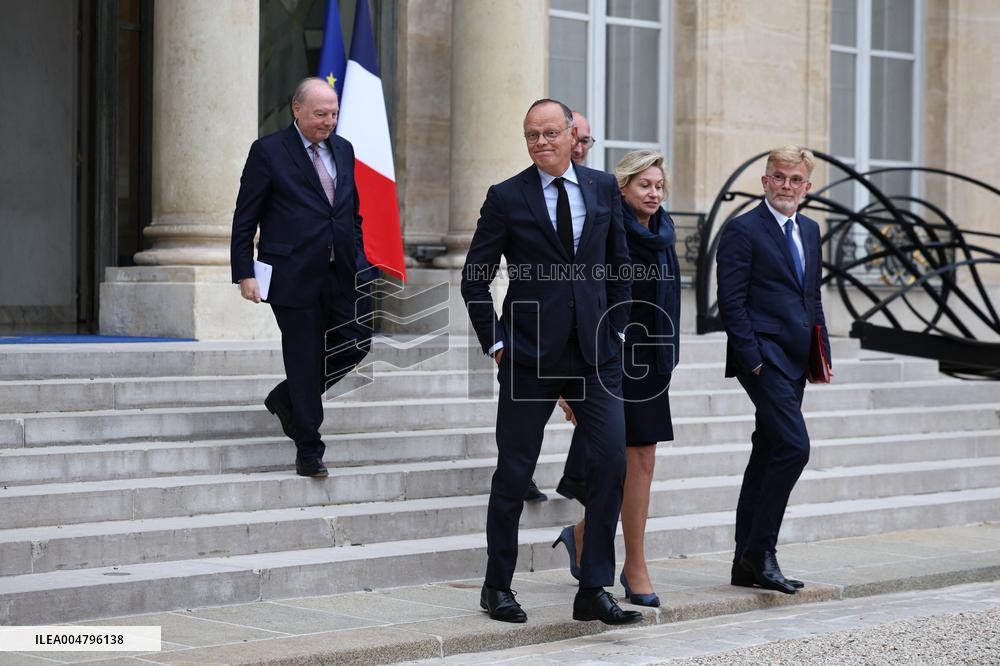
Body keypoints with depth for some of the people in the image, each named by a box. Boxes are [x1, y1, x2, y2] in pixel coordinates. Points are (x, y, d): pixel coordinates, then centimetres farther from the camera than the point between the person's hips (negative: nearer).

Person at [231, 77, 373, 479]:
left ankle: (287, 398, 24)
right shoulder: (268, 152, -4)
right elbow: (244, 219, -4)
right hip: (295, 276, -6)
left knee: (357, 342, 2)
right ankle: (308, 451, 10)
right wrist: (244, 274, -10)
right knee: (304, 359, -1)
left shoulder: (343, 150, 13)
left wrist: (359, 260, 12)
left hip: (343, 275, 6)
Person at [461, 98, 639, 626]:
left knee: (612, 460, -7)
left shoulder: (603, 189, 8)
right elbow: (475, 279, 1)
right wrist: (495, 342, -4)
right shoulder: (507, 197, -2)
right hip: (530, 355, -3)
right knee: (514, 471, 3)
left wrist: (615, 330, 8)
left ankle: (594, 590, 1)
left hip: (594, 353, 3)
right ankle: (497, 587, 19)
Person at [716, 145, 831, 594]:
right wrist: (753, 359, -16)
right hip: (763, 355, -8)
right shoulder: (743, 230, -7)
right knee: (793, 446, -18)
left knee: (768, 455, 9)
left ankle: (746, 564, 14)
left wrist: (822, 350, 14)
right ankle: (759, 552, -10)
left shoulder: (810, 231, 17)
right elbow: (731, 302, -11)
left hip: (794, 361, 8)